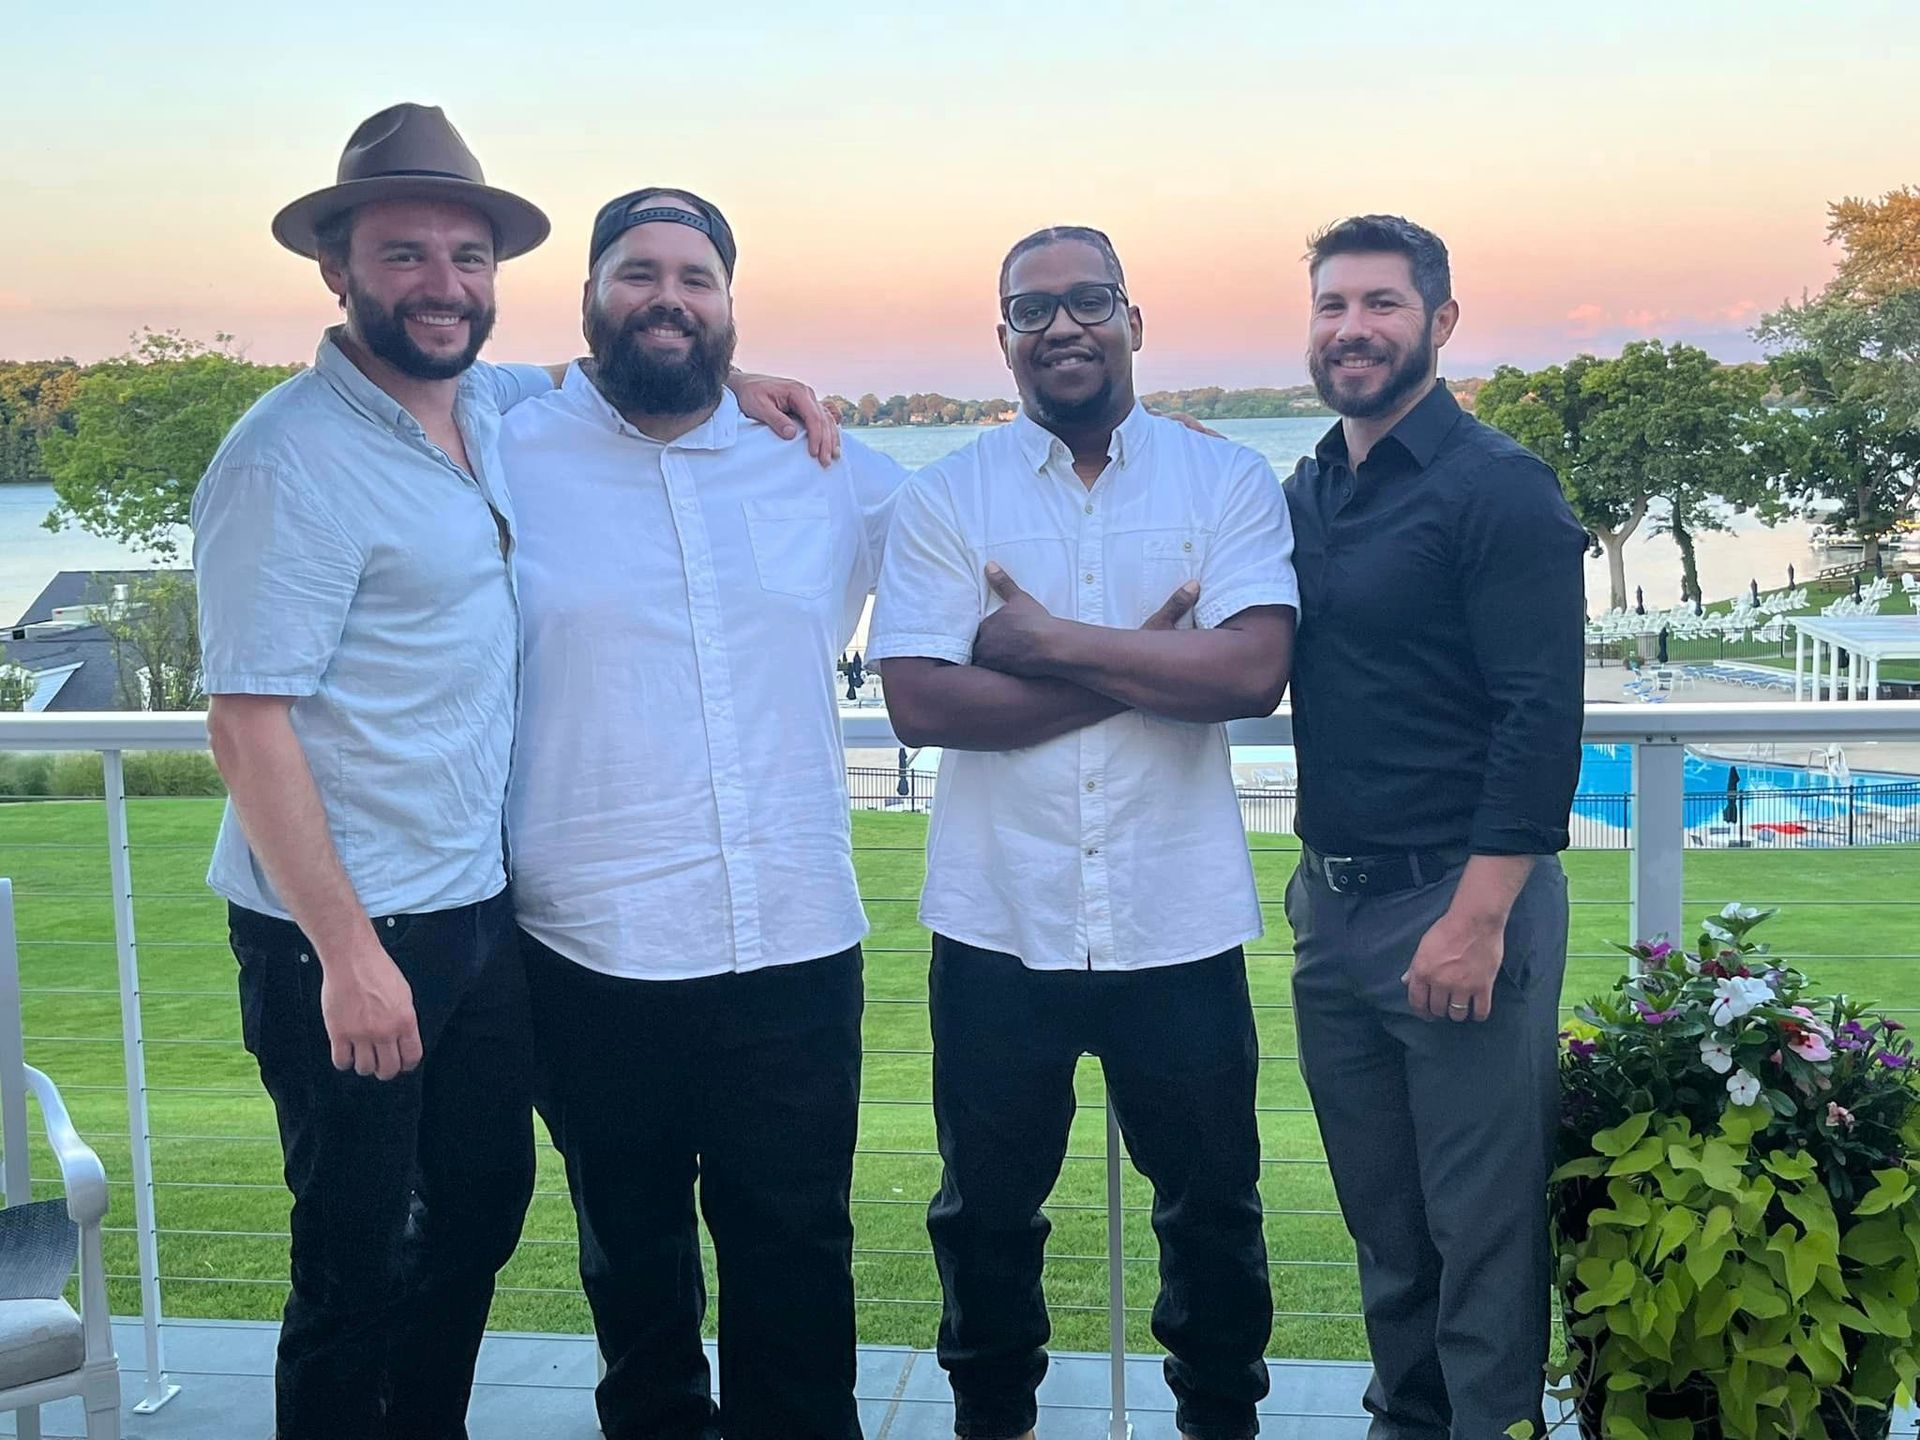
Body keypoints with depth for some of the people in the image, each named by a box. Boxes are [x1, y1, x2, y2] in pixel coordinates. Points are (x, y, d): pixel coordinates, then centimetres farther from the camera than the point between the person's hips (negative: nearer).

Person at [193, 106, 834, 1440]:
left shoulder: (485, 405, 6)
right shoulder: (295, 457, -16)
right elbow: (249, 721, -19)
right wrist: (349, 954, -21)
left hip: (481, 914, 8)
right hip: (346, 936, -8)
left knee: (480, 1215, 19)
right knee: (356, 1265, 4)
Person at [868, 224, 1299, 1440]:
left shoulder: (1229, 482, -1)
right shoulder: (945, 497, 0)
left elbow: (1255, 671, -16)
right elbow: (919, 701, -13)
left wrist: (1048, 641, -16)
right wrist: (1146, 665, -16)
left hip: (1181, 922, 0)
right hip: (998, 925, 1)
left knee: (1212, 1207, 16)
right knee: (988, 1212, 17)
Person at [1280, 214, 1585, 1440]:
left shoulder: (1496, 488, -10)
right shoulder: (1306, 493, 11)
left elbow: (1543, 717, -16)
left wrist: (1477, 916, -20)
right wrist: (1317, 874, 7)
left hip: (1460, 899, -6)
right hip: (1332, 905, 7)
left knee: (1484, 1231, 3)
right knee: (1381, 1218, 16)